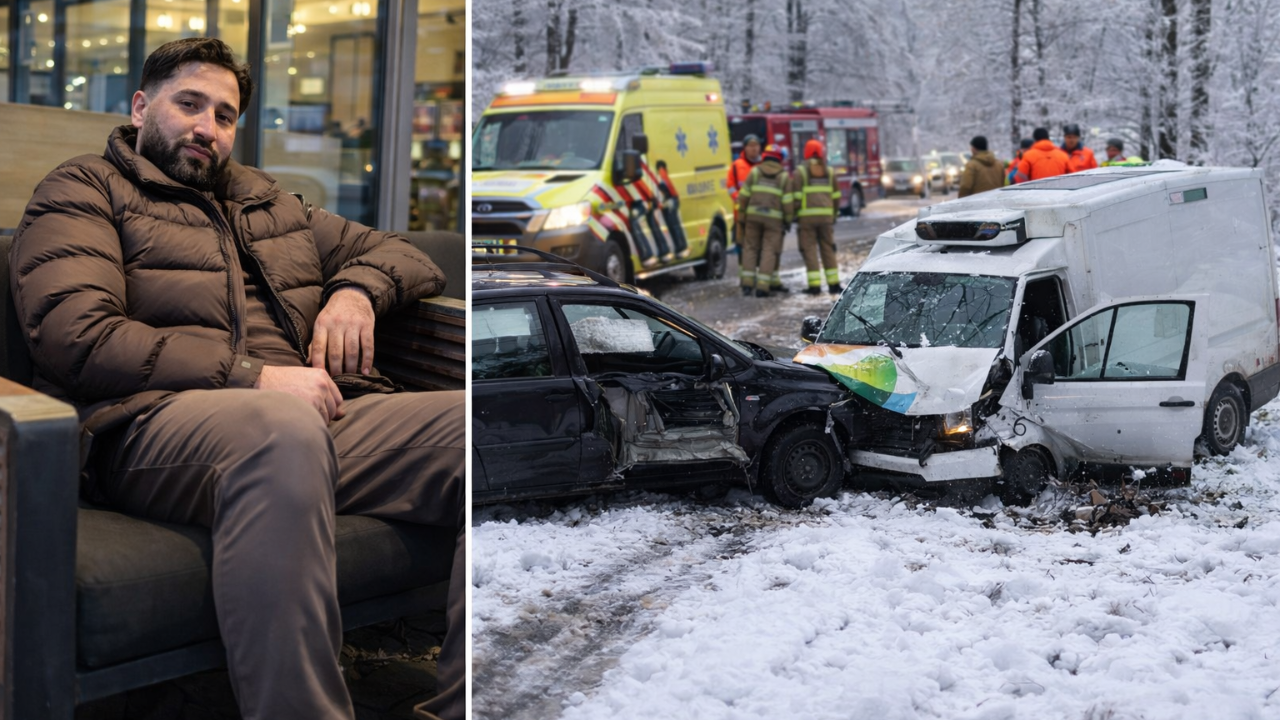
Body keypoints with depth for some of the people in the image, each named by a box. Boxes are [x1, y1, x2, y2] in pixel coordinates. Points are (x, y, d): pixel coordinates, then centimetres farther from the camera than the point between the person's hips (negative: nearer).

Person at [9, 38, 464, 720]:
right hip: (154, 425, -5)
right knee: (283, 430, -42)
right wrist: (250, 377, -11)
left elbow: (404, 255, 38)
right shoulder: (85, 189, 16)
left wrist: (355, 291, 12)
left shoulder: (266, 199, 33)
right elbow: (74, 338, -3)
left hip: (313, 414, 6)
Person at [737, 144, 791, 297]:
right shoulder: (784, 176, 4)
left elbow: (744, 195, 2)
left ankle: (747, 284, 1)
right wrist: (788, 220, 7)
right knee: (769, 251, 2)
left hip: (753, 215, 1)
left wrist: (741, 215, 8)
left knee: (750, 248, 10)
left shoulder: (755, 171, 6)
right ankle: (762, 286, -6)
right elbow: (787, 200, -2)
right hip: (774, 217, -1)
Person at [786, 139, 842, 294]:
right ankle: (833, 283, 9)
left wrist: (790, 215, -5)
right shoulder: (828, 172, 10)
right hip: (826, 215, 4)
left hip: (806, 216, -4)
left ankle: (815, 285, -6)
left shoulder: (800, 172, -3)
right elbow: (836, 195, 14)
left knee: (809, 249, -1)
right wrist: (834, 214, 23)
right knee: (828, 249, 10)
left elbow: (794, 196, -9)